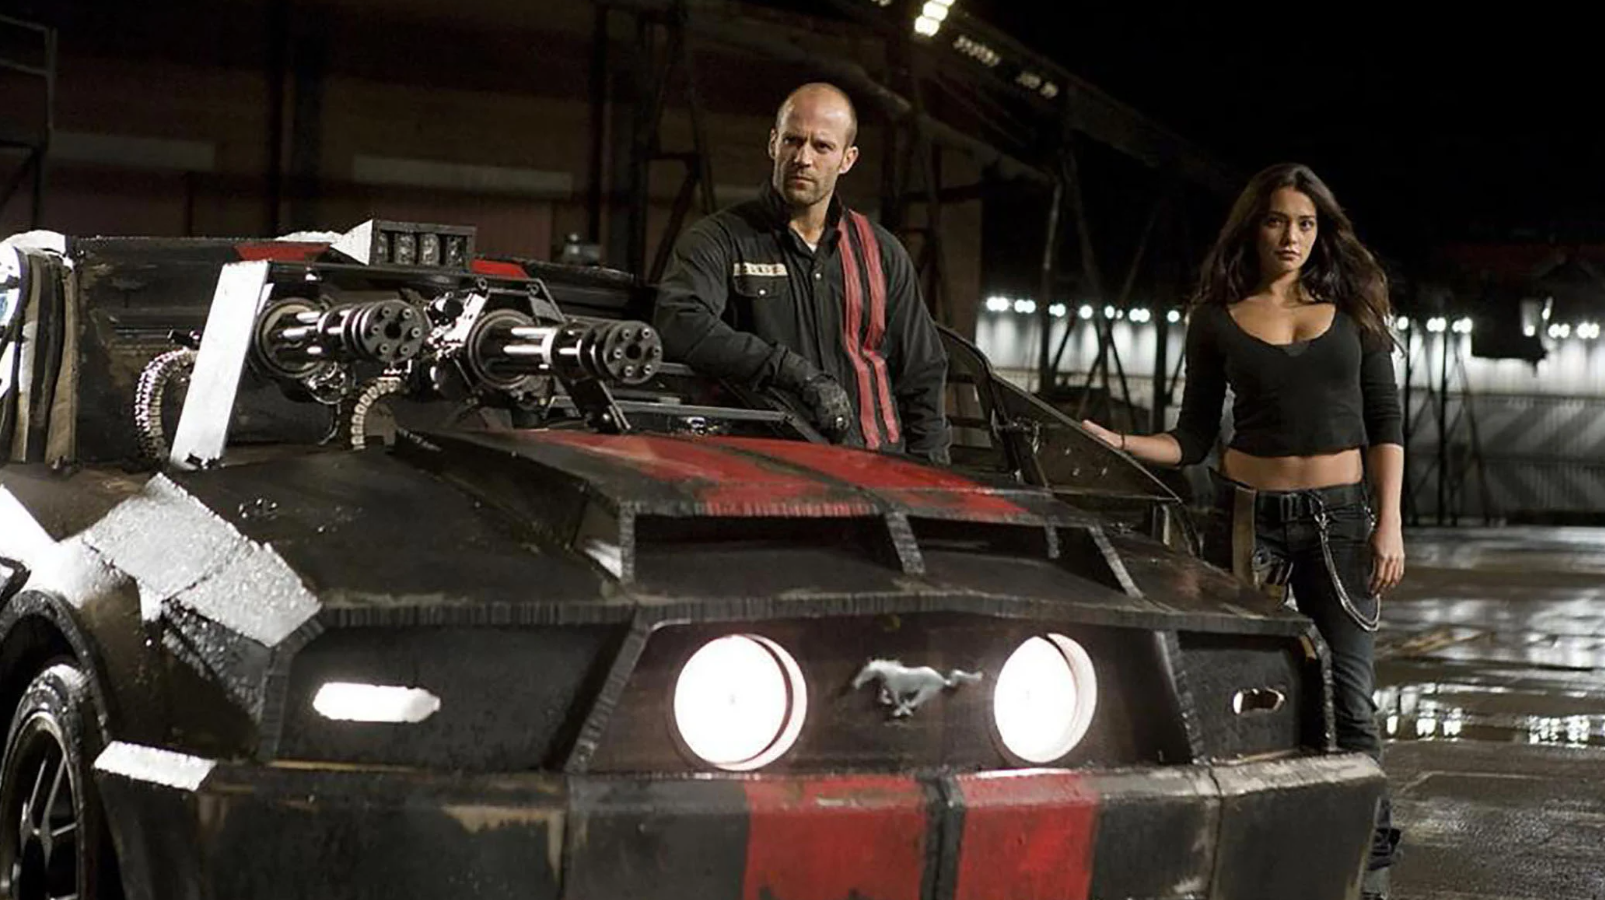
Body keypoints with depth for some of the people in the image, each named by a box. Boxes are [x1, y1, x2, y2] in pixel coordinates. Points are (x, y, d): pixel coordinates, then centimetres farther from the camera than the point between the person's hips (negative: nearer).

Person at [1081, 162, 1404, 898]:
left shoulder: (1351, 305, 5)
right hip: (1249, 516, 0)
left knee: (1349, 701, 0)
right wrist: (1116, 442, -11)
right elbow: (1194, 439, 5)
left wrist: (1390, 522, -4)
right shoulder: (1218, 318, 4)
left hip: (1340, 515, 0)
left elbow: (1385, 422, 5)